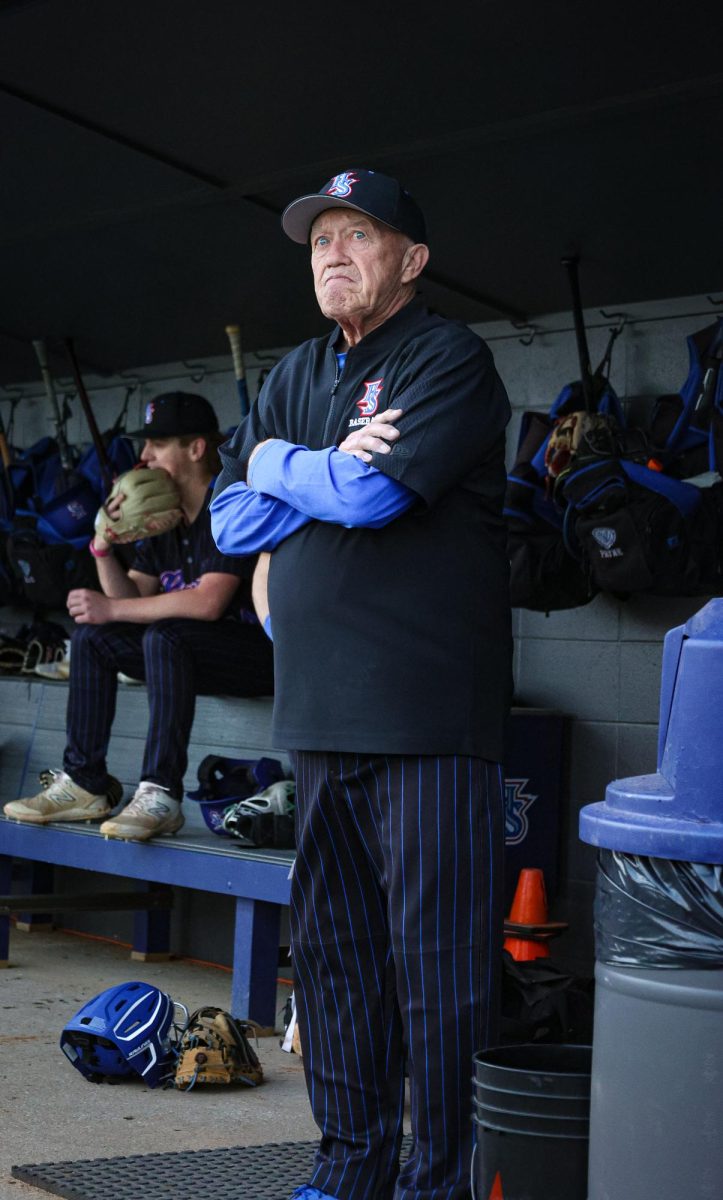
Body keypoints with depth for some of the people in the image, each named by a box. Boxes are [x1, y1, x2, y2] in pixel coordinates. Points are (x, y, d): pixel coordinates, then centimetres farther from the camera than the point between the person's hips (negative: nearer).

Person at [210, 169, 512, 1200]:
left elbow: (373, 495, -17)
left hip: (427, 708, -7)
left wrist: (279, 466, 1)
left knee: (437, 960, -4)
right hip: (321, 709, 7)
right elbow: (230, 522, 12)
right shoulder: (297, 378, 19)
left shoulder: (450, 358, -4)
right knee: (332, 947, 12)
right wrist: (335, 472, -3)